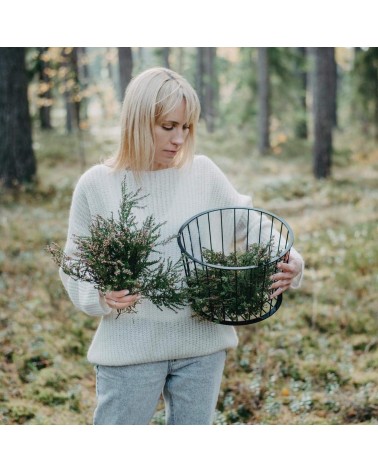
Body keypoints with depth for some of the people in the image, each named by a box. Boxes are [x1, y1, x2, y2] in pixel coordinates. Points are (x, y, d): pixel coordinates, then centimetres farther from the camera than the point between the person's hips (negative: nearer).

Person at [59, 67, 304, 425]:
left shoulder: (203, 173, 1)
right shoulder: (97, 185, -4)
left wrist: (288, 262, -10)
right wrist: (100, 295, -19)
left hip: (203, 344, 2)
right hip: (130, 349, -2)